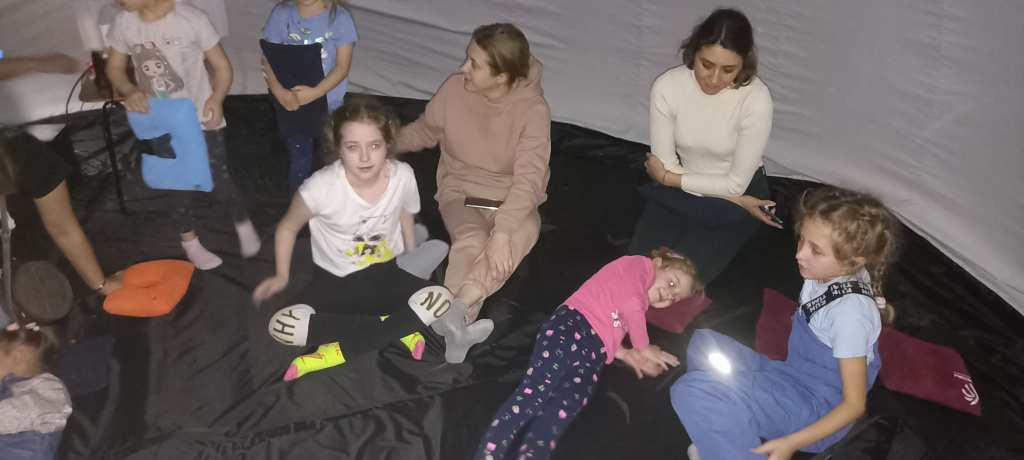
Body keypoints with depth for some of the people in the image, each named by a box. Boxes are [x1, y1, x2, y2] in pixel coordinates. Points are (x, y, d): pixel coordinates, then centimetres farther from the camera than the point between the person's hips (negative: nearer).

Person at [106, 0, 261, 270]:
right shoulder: (123, 23, -8)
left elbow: (222, 66, -10)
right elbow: (114, 67, 6)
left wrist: (217, 98, -28)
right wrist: (128, 91, -16)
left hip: (201, 119, -3)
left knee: (219, 179, 3)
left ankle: (243, 223, 34)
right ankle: (189, 241, 37)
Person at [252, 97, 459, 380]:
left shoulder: (403, 177, -15)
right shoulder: (321, 187, -22)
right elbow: (287, 228, -2)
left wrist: (411, 269, 8)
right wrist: (282, 276, -1)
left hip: (385, 273, 1)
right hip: (334, 282, -1)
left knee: (442, 299, -26)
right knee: (282, 326, -26)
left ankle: (340, 350, -20)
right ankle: (397, 327, -17)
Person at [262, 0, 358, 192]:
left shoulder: (339, 17, -14)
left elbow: (343, 65, -14)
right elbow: (269, 59, -6)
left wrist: (315, 93, -27)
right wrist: (279, 91, -24)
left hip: (329, 105, -1)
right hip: (293, 104, 1)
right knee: (300, 163, 13)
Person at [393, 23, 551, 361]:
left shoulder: (533, 109, -20)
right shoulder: (454, 89, -10)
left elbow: (528, 179, -28)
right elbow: (425, 131, 11)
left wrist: (501, 232, -39)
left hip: (511, 201, -2)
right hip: (460, 192, 2)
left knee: (523, 232, -37)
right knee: (471, 239, -33)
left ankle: (456, 309, -46)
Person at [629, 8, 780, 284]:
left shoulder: (756, 100, -27)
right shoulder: (667, 86, -20)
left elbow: (736, 184, -20)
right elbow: (666, 166, -13)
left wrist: (668, 178, -14)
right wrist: (734, 198, -15)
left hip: (737, 194, -2)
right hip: (678, 189, 3)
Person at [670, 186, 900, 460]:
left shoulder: (849, 311, -26)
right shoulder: (827, 273, -3)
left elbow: (854, 404, -21)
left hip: (820, 415, -10)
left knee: (690, 391, -24)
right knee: (703, 343, 13)